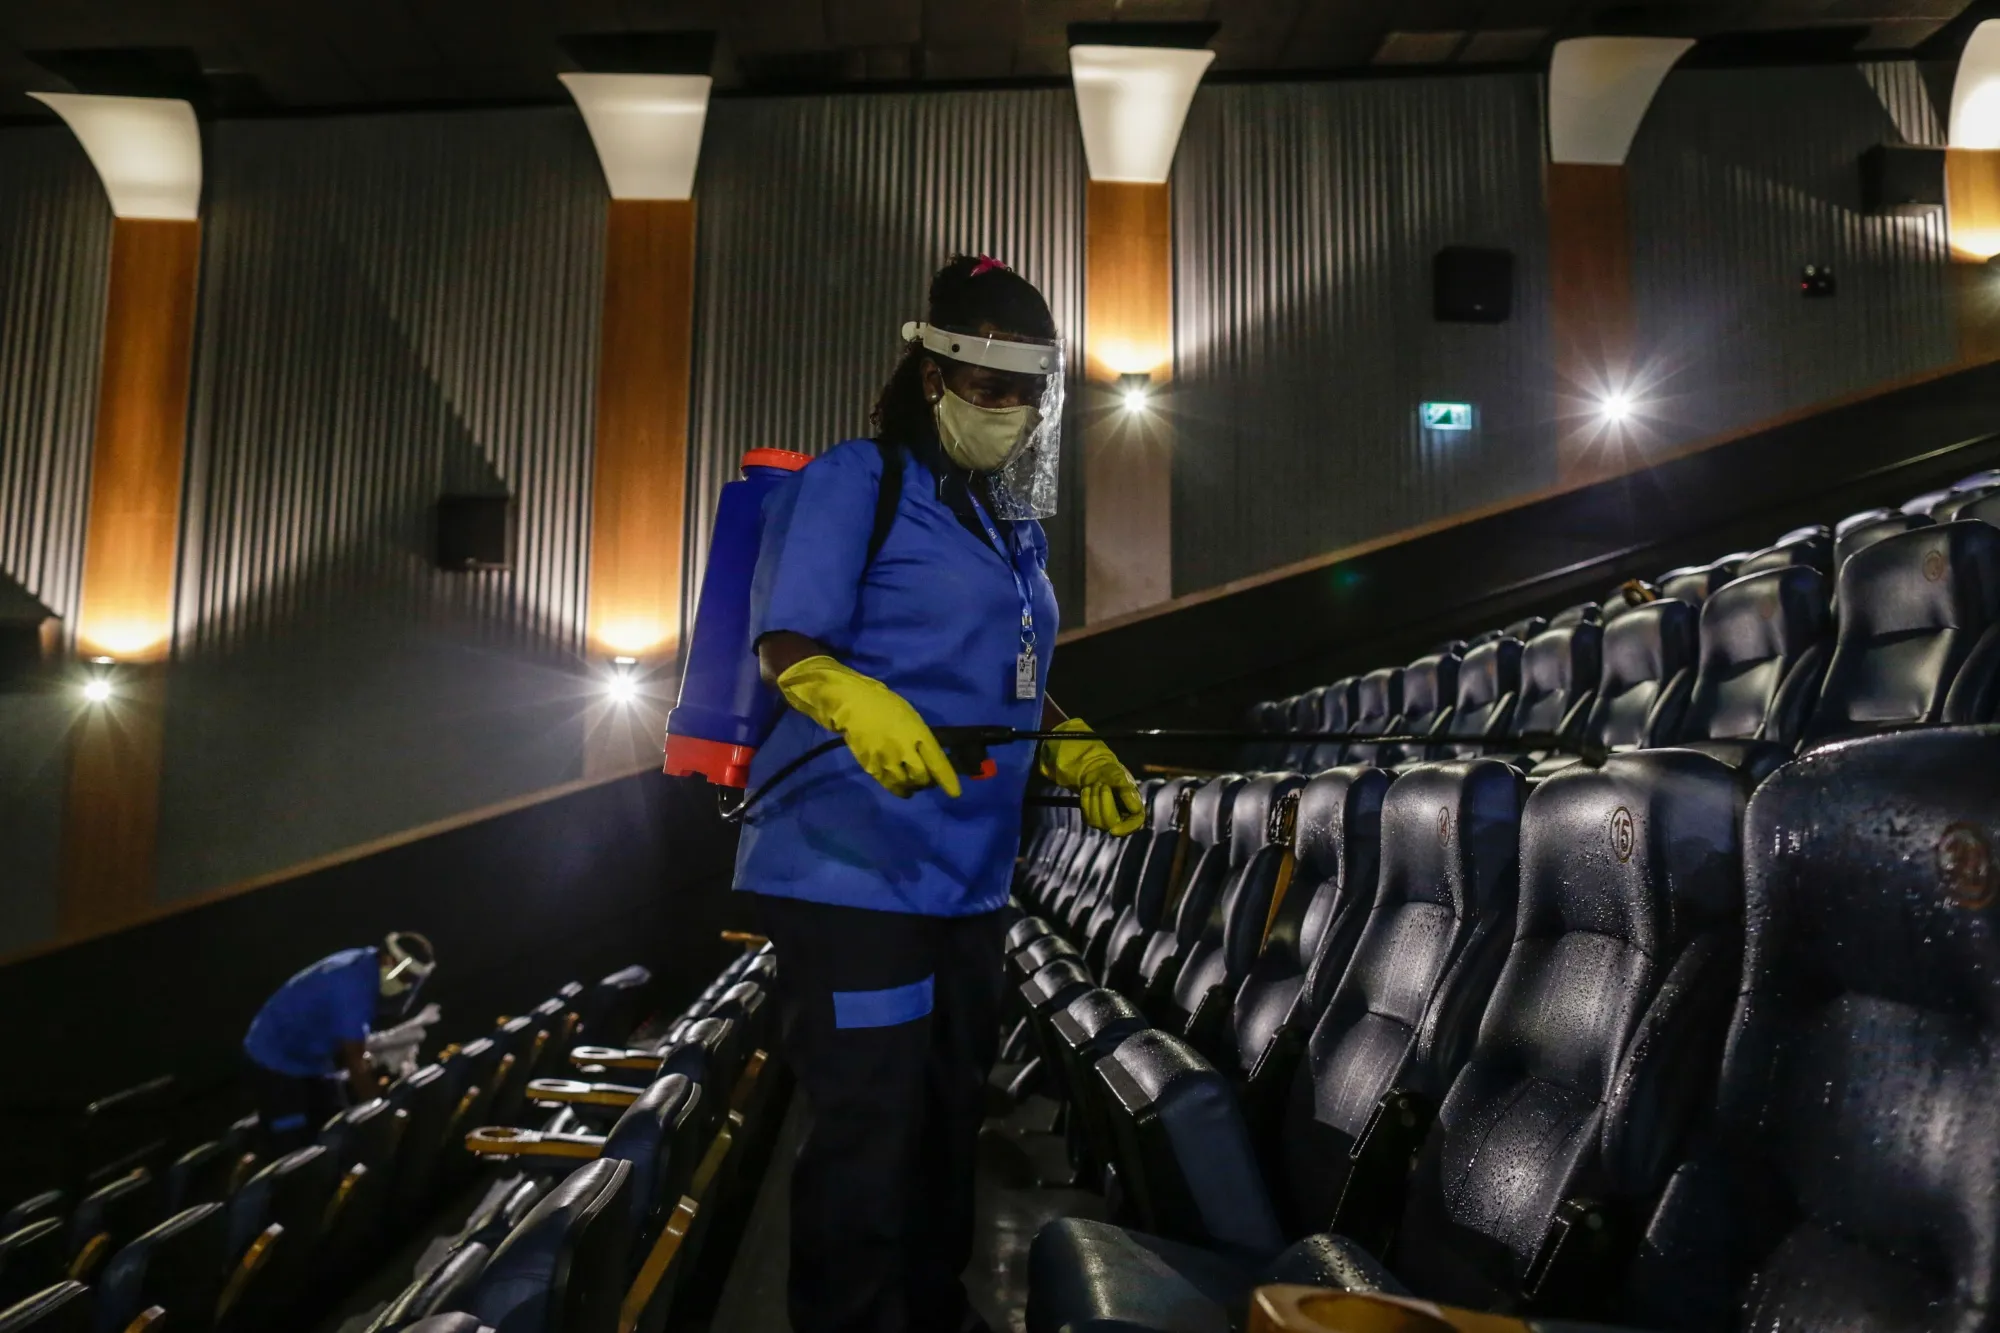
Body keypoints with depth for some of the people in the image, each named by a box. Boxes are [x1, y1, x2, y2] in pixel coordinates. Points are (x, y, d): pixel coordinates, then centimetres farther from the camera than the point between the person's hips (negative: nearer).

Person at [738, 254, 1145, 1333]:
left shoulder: (1014, 523, 18)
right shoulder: (855, 483, -7)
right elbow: (788, 645, -14)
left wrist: (1074, 758, 8)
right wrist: (861, 704, -34)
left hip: (965, 875, 9)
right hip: (853, 869, -8)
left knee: (949, 1116, 19)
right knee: (870, 1130, -3)